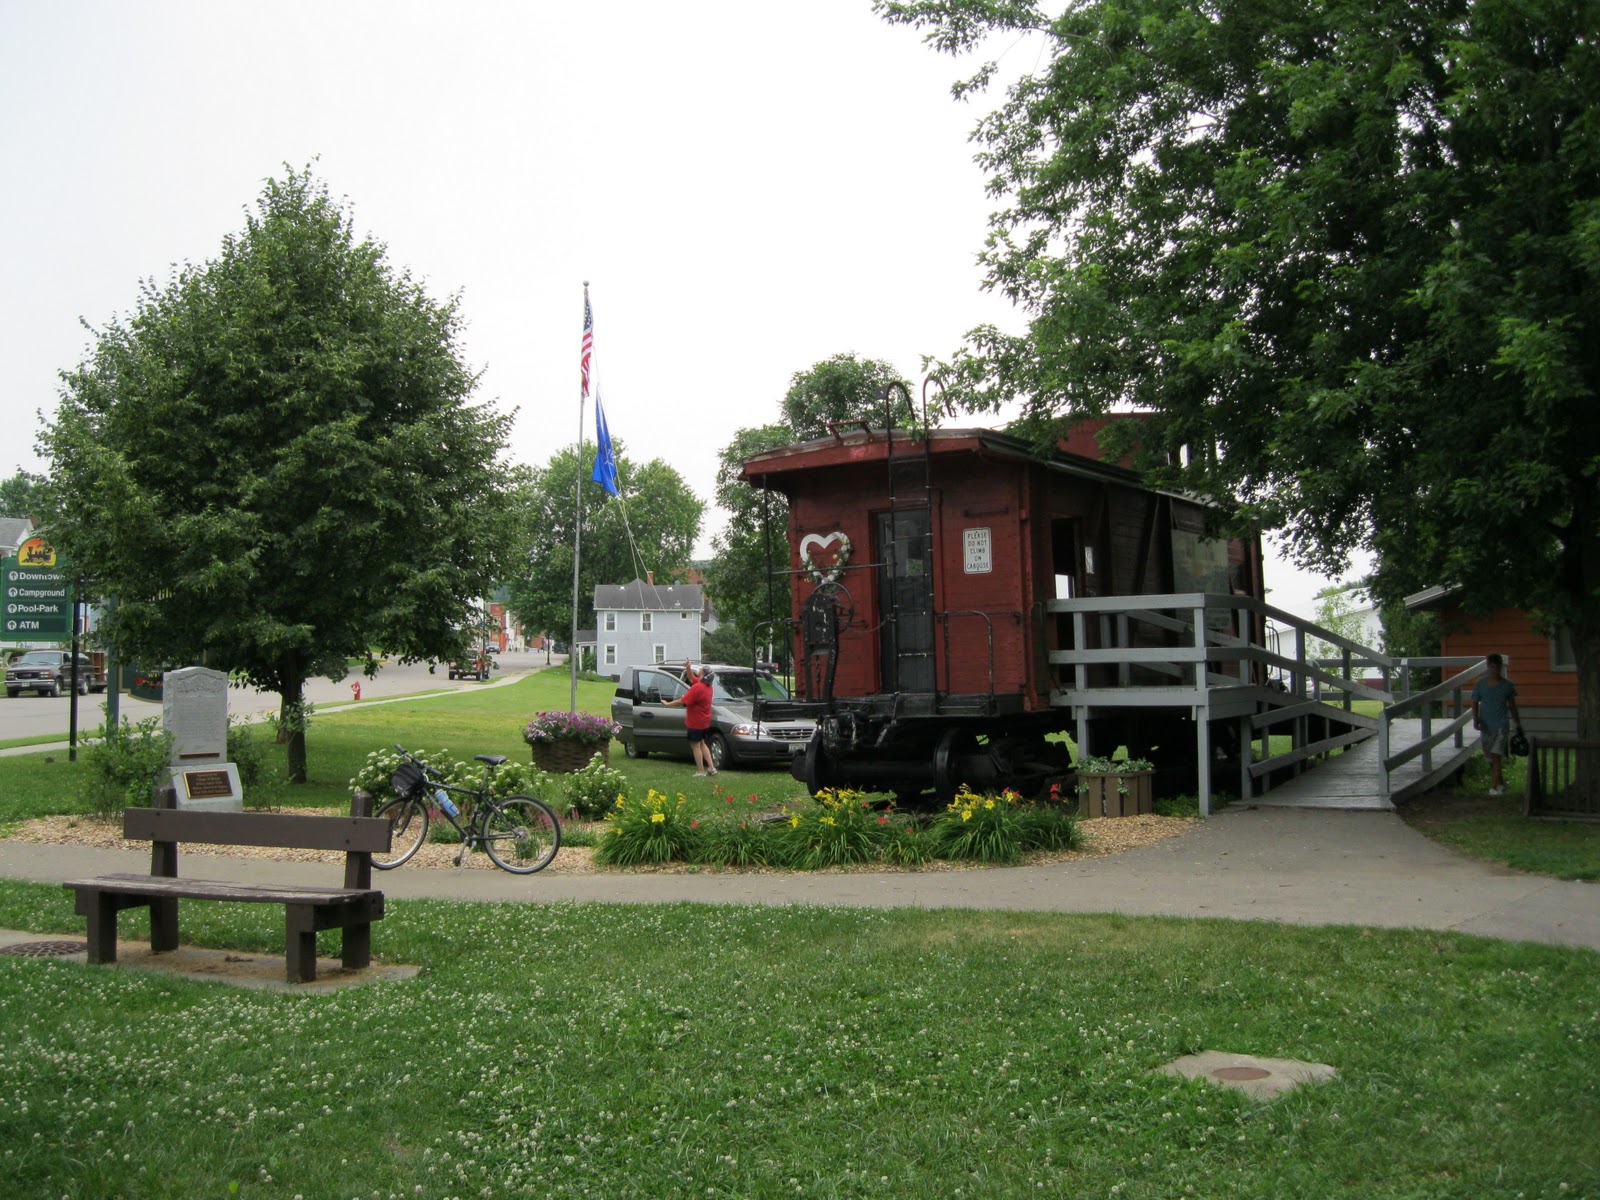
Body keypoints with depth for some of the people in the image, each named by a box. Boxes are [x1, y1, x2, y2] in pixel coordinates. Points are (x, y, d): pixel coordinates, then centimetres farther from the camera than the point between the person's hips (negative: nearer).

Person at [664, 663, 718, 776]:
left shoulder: (697, 688, -24)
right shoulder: (707, 686, 5)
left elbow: (683, 701, -20)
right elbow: (691, 678, 17)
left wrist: (668, 703, -8)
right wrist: (688, 668, 0)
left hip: (695, 722, -9)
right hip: (705, 721, 9)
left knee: (695, 746, 1)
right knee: (702, 744, 20)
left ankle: (701, 772, 3)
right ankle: (711, 767, 16)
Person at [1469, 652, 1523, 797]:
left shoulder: (1507, 685, 0)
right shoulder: (1481, 683, -1)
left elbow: (1512, 705, 11)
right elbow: (1475, 703, 3)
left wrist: (1518, 725, 16)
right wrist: (1475, 719, -12)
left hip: (1502, 724, -2)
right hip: (1486, 725, 2)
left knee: (1496, 756, -14)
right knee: (1491, 758, 12)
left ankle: (1493, 787, -15)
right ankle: (1501, 783, 32)